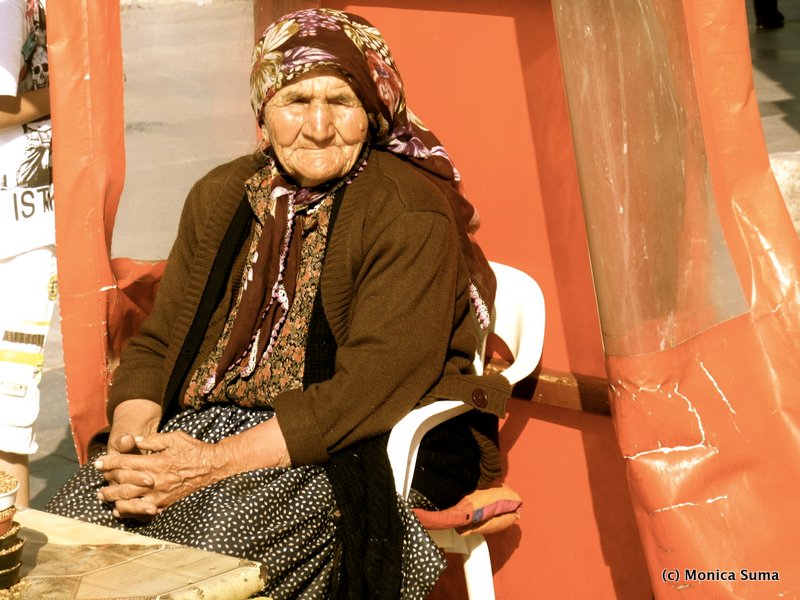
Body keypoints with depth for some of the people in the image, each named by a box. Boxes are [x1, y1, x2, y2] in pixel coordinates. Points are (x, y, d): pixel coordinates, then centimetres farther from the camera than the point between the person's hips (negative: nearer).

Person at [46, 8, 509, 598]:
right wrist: (130, 437, -12)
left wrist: (217, 461, -27)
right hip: (211, 425, 5)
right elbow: (155, 345, 10)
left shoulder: (412, 216, -12)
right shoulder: (220, 197, 8)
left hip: (373, 448, -5)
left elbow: (373, 389, -21)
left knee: (209, 548, -31)